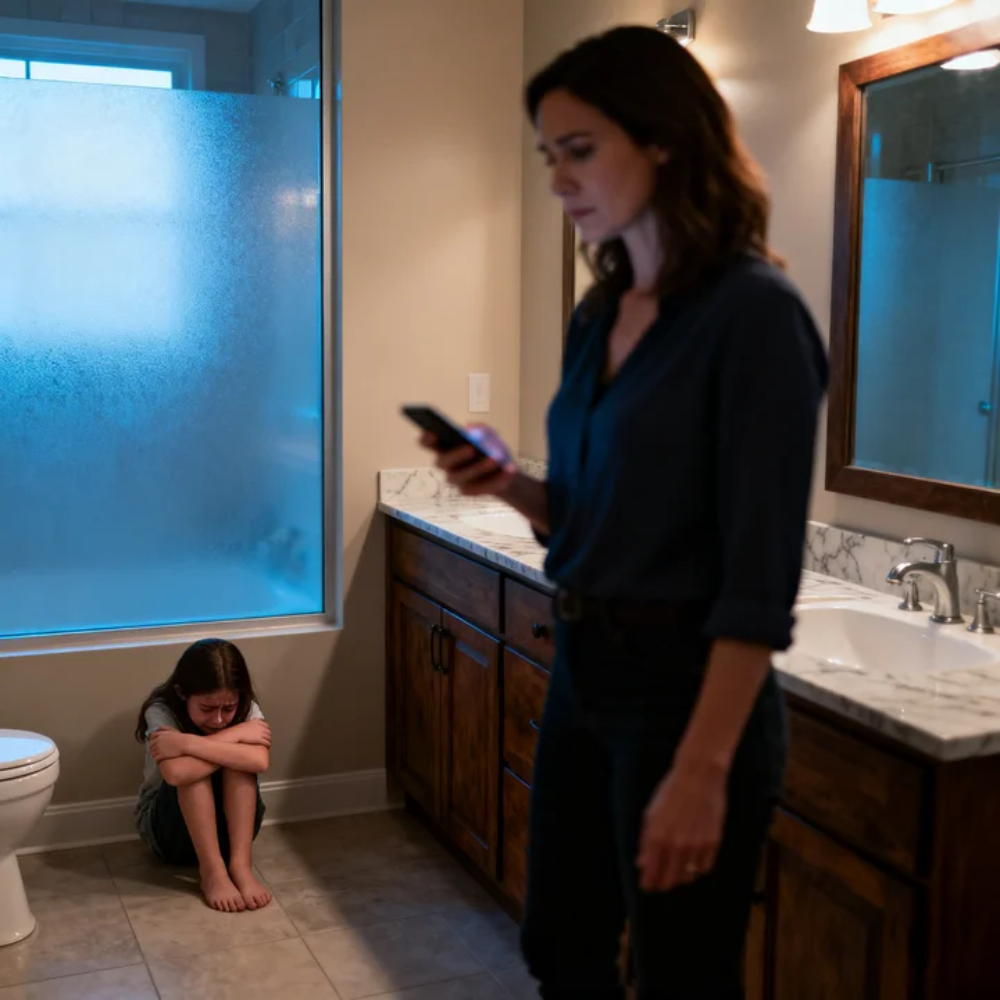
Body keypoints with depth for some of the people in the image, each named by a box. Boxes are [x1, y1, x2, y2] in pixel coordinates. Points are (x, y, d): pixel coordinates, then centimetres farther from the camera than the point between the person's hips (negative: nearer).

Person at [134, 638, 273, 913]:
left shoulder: (245, 708, -17)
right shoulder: (162, 711, -24)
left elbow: (259, 761, -39)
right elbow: (176, 773, -44)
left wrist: (186, 743, -42)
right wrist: (236, 734, -35)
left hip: (227, 825, 2)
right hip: (170, 827, -2)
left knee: (240, 758, -28)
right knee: (188, 768, -33)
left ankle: (240, 865, -28)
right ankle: (212, 871, -28)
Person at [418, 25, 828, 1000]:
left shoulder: (753, 312, -16)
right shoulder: (597, 315, 7)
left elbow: (760, 573, -19)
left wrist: (704, 766, -21)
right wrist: (511, 485, -5)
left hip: (686, 690, -8)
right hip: (581, 672, 8)